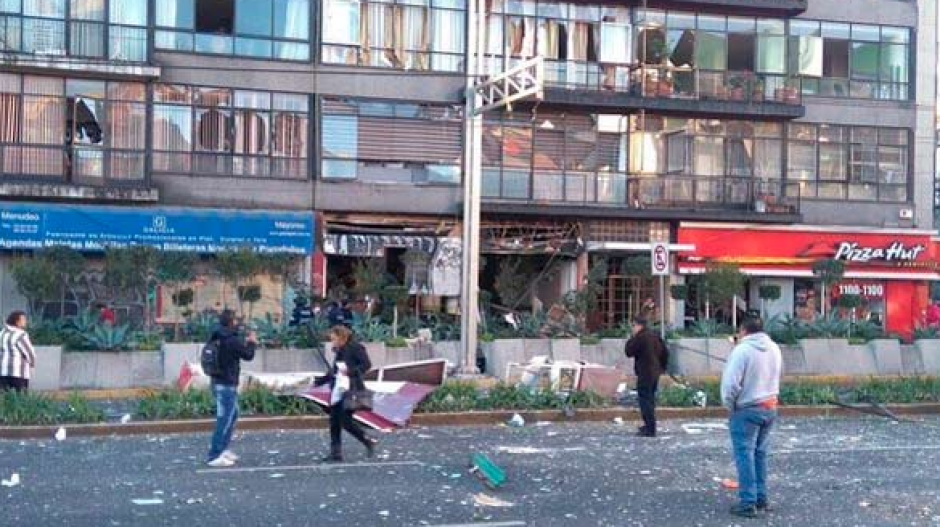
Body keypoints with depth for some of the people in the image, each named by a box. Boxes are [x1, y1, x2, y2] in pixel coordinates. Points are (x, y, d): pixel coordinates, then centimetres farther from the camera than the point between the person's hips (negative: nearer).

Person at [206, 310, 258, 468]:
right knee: (225, 420, -7)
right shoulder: (233, 341, -19)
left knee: (233, 415, 22)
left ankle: (223, 449, 26)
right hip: (227, 385, -10)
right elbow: (248, 355, -7)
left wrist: (245, 342, 16)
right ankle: (215, 456, -7)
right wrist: (252, 343, 10)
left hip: (219, 382, 10)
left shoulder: (217, 338, 7)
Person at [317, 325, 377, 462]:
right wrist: (318, 382, 23)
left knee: (346, 421, -12)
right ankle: (335, 452, 8)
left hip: (351, 390, -9)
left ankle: (369, 442, 4)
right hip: (338, 391, 9)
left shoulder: (355, 348, -8)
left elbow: (367, 364, -17)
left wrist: (350, 371, -28)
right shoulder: (339, 352, 17)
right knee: (334, 421, 4)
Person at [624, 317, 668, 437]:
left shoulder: (640, 338, -15)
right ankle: (650, 425, 28)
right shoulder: (655, 337, 12)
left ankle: (650, 429, -9)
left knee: (645, 400, -6)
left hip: (644, 374, -9)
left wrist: (632, 338, -1)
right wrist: (662, 367, 23)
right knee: (650, 399, 19)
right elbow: (665, 352, 16)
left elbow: (629, 352, -11)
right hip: (655, 373, 9)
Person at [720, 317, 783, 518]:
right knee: (760, 454, 16)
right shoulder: (774, 349, 6)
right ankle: (761, 498, 21)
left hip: (746, 410, -7)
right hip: (770, 408, 7)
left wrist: (729, 404, -5)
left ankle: (748, 503, -1)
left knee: (745, 455, -1)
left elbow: (731, 383, -19)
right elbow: (776, 378, 13)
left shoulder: (742, 350, -17)